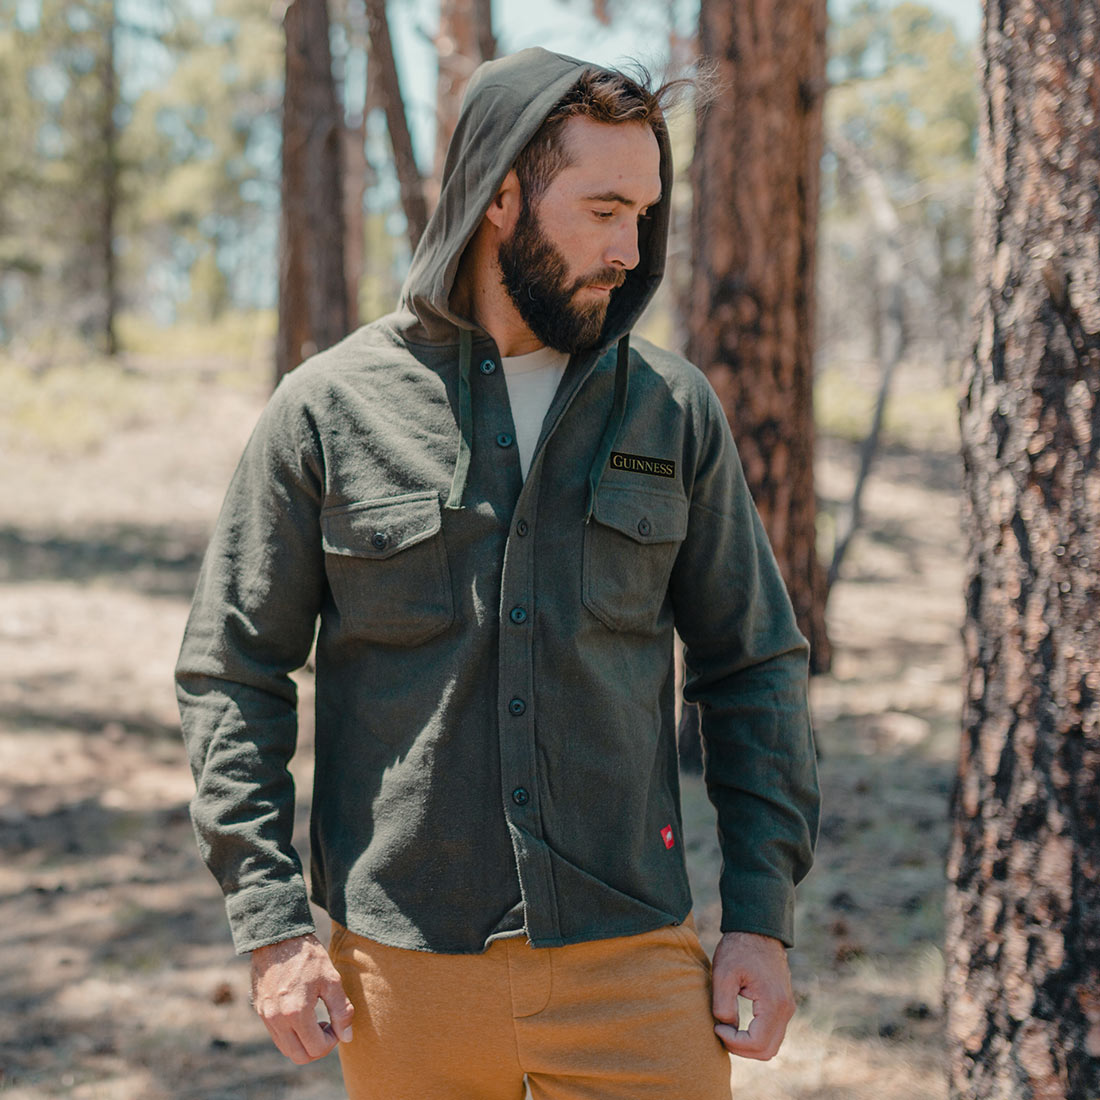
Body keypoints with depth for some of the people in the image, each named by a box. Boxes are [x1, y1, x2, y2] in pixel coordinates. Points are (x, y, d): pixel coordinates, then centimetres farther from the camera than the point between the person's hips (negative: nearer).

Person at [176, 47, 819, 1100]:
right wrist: (270, 926, -5)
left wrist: (761, 917, 3)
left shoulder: (673, 409, 5)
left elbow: (755, 668, 10)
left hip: (631, 965, 1)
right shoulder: (328, 410, -1)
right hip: (404, 970, -1)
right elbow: (230, 676, 2)